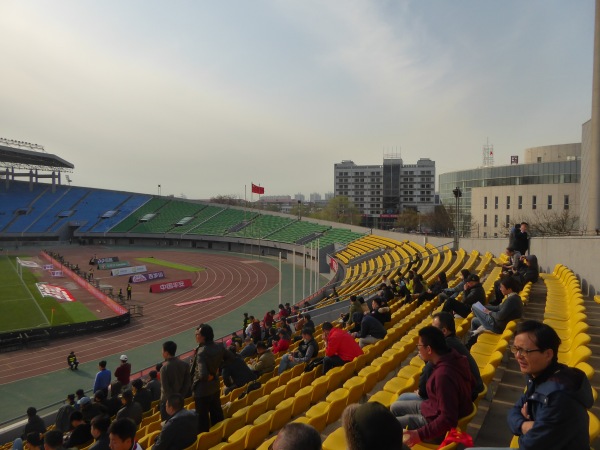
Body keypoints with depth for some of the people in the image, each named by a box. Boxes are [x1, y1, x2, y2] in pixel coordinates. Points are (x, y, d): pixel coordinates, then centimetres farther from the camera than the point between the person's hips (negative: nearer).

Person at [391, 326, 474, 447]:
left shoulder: (443, 375, -36)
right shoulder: (453, 356, -9)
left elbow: (448, 419, -33)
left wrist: (420, 434, -30)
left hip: (441, 426, -9)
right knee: (395, 407, 20)